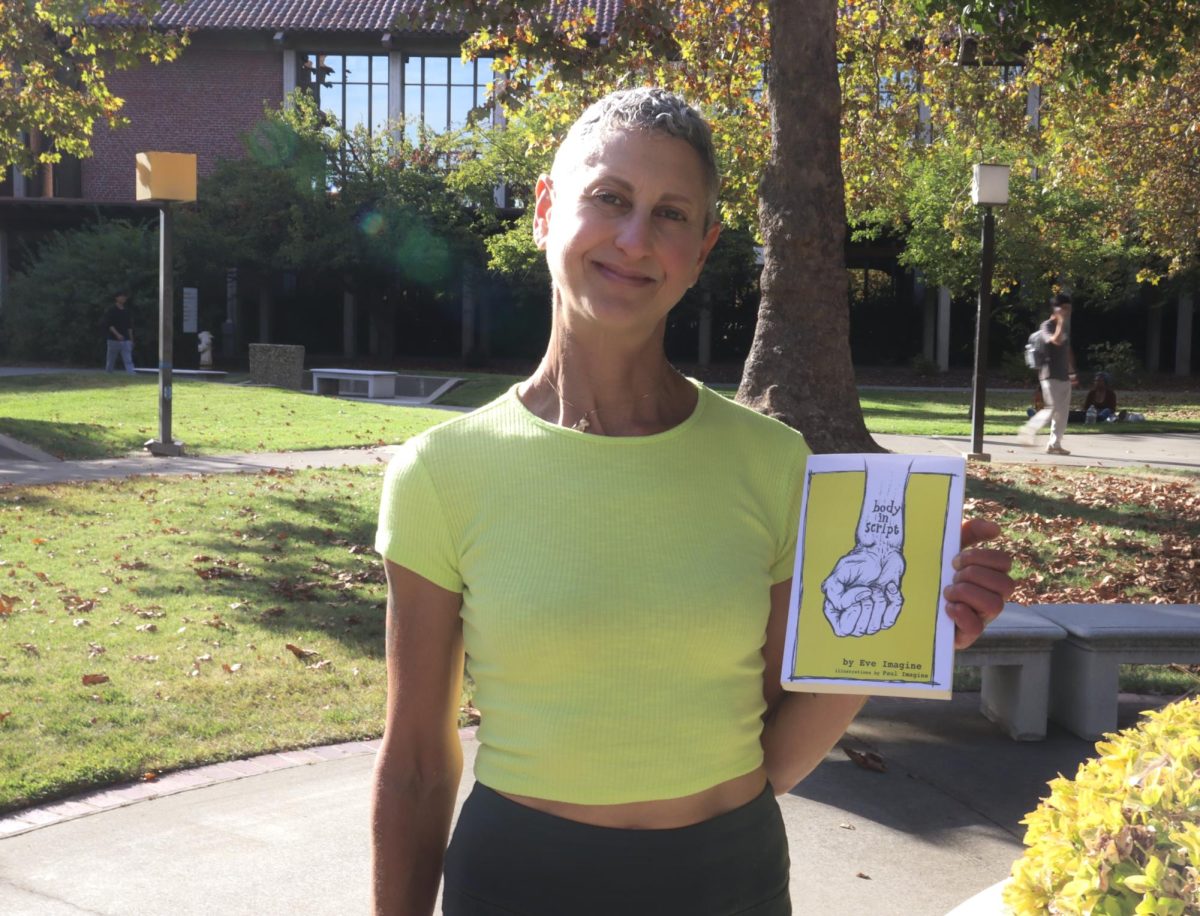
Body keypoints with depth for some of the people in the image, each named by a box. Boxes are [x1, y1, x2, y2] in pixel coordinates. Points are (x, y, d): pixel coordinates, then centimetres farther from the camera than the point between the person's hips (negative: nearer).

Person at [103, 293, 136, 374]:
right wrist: (117, 334, -24)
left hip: (125, 340, 4)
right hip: (113, 340, -4)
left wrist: (131, 340, 14)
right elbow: (109, 325, -10)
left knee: (128, 360, -9)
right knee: (110, 361, 6)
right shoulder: (112, 311, -1)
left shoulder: (126, 312, 14)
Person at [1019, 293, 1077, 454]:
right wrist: (1061, 321, -21)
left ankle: (1055, 444, 7)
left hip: (1064, 375, 8)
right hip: (1050, 375, -8)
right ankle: (1029, 430, 3)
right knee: (1053, 408, -14)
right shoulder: (1047, 325, -8)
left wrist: (1072, 372, 19)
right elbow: (1056, 340, -27)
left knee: (1063, 411, 4)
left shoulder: (1066, 326, 16)